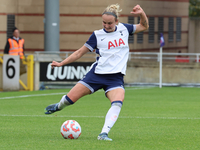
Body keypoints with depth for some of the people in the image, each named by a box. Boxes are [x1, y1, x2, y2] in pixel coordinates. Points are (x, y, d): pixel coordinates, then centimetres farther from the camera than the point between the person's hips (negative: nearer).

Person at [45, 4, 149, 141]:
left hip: (116, 77, 1)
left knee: (117, 103, -29)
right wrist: (61, 63, 3)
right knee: (70, 99, -2)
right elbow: (80, 52, 8)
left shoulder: (124, 29, 8)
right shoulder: (97, 35, 1)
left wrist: (142, 14, -1)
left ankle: (104, 134, -32)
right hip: (97, 74, -1)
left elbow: (144, 26, 20)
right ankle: (58, 106, 35)